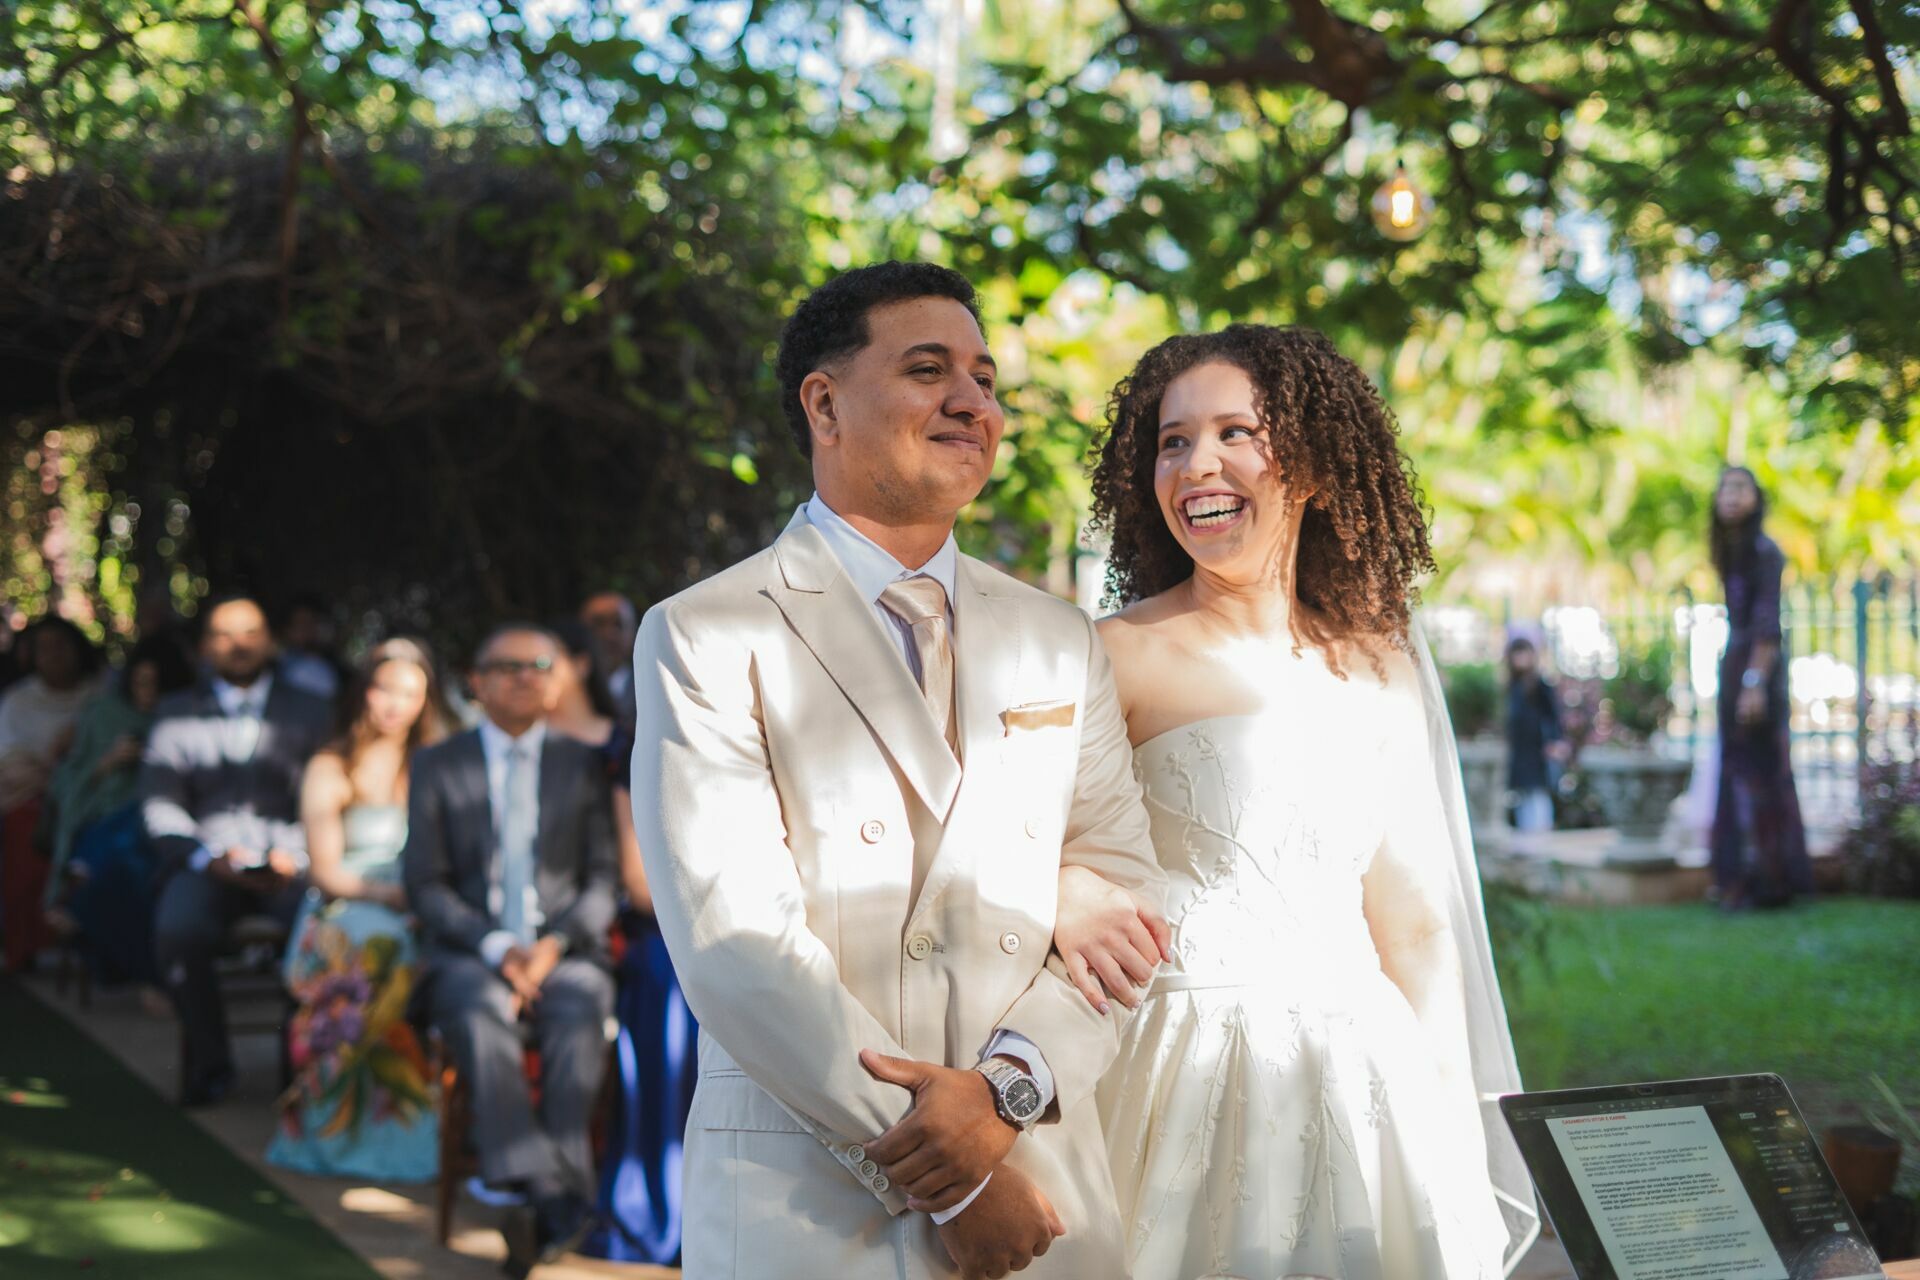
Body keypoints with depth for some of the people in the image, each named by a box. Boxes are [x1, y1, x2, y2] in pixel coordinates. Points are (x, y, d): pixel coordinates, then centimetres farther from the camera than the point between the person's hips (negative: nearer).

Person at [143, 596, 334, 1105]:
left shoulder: (310, 714, 16)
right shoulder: (177, 715, 16)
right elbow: (160, 806, 7)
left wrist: (295, 857, -12)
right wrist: (208, 858, -10)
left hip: (290, 868, 0)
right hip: (207, 865, 1)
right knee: (178, 929, -32)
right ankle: (208, 1063, -15)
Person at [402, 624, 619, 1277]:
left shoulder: (584, 765, 14)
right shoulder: (436, 765, 12)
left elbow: (605, 877, 8)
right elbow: (425, 883, 5)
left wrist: (556, 942, -11)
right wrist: (496, 948, -11)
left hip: (564, 951, 1)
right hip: (469, 954, 0)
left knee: (580, 1010, -35)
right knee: (482, 1010, -36)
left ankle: (548, 1212, -39)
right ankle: (553, 1199, -44)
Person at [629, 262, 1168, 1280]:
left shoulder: (1060, 642, 13)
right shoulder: (705, 639, -3)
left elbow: (1119, 882, 5)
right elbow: (733, 939, -11)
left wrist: (1006, 1088, -13)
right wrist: (944, 1182, -14)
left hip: (1045, 1195, 4)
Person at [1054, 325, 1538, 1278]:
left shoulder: (1383, 664, 9)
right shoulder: (1122, 655, -5)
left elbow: (1410, 923, 11)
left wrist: (1454, 1121, 7)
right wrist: (1066, 897, -34)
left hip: (1366, 1067, 4)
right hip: (1191, 1061, -4)